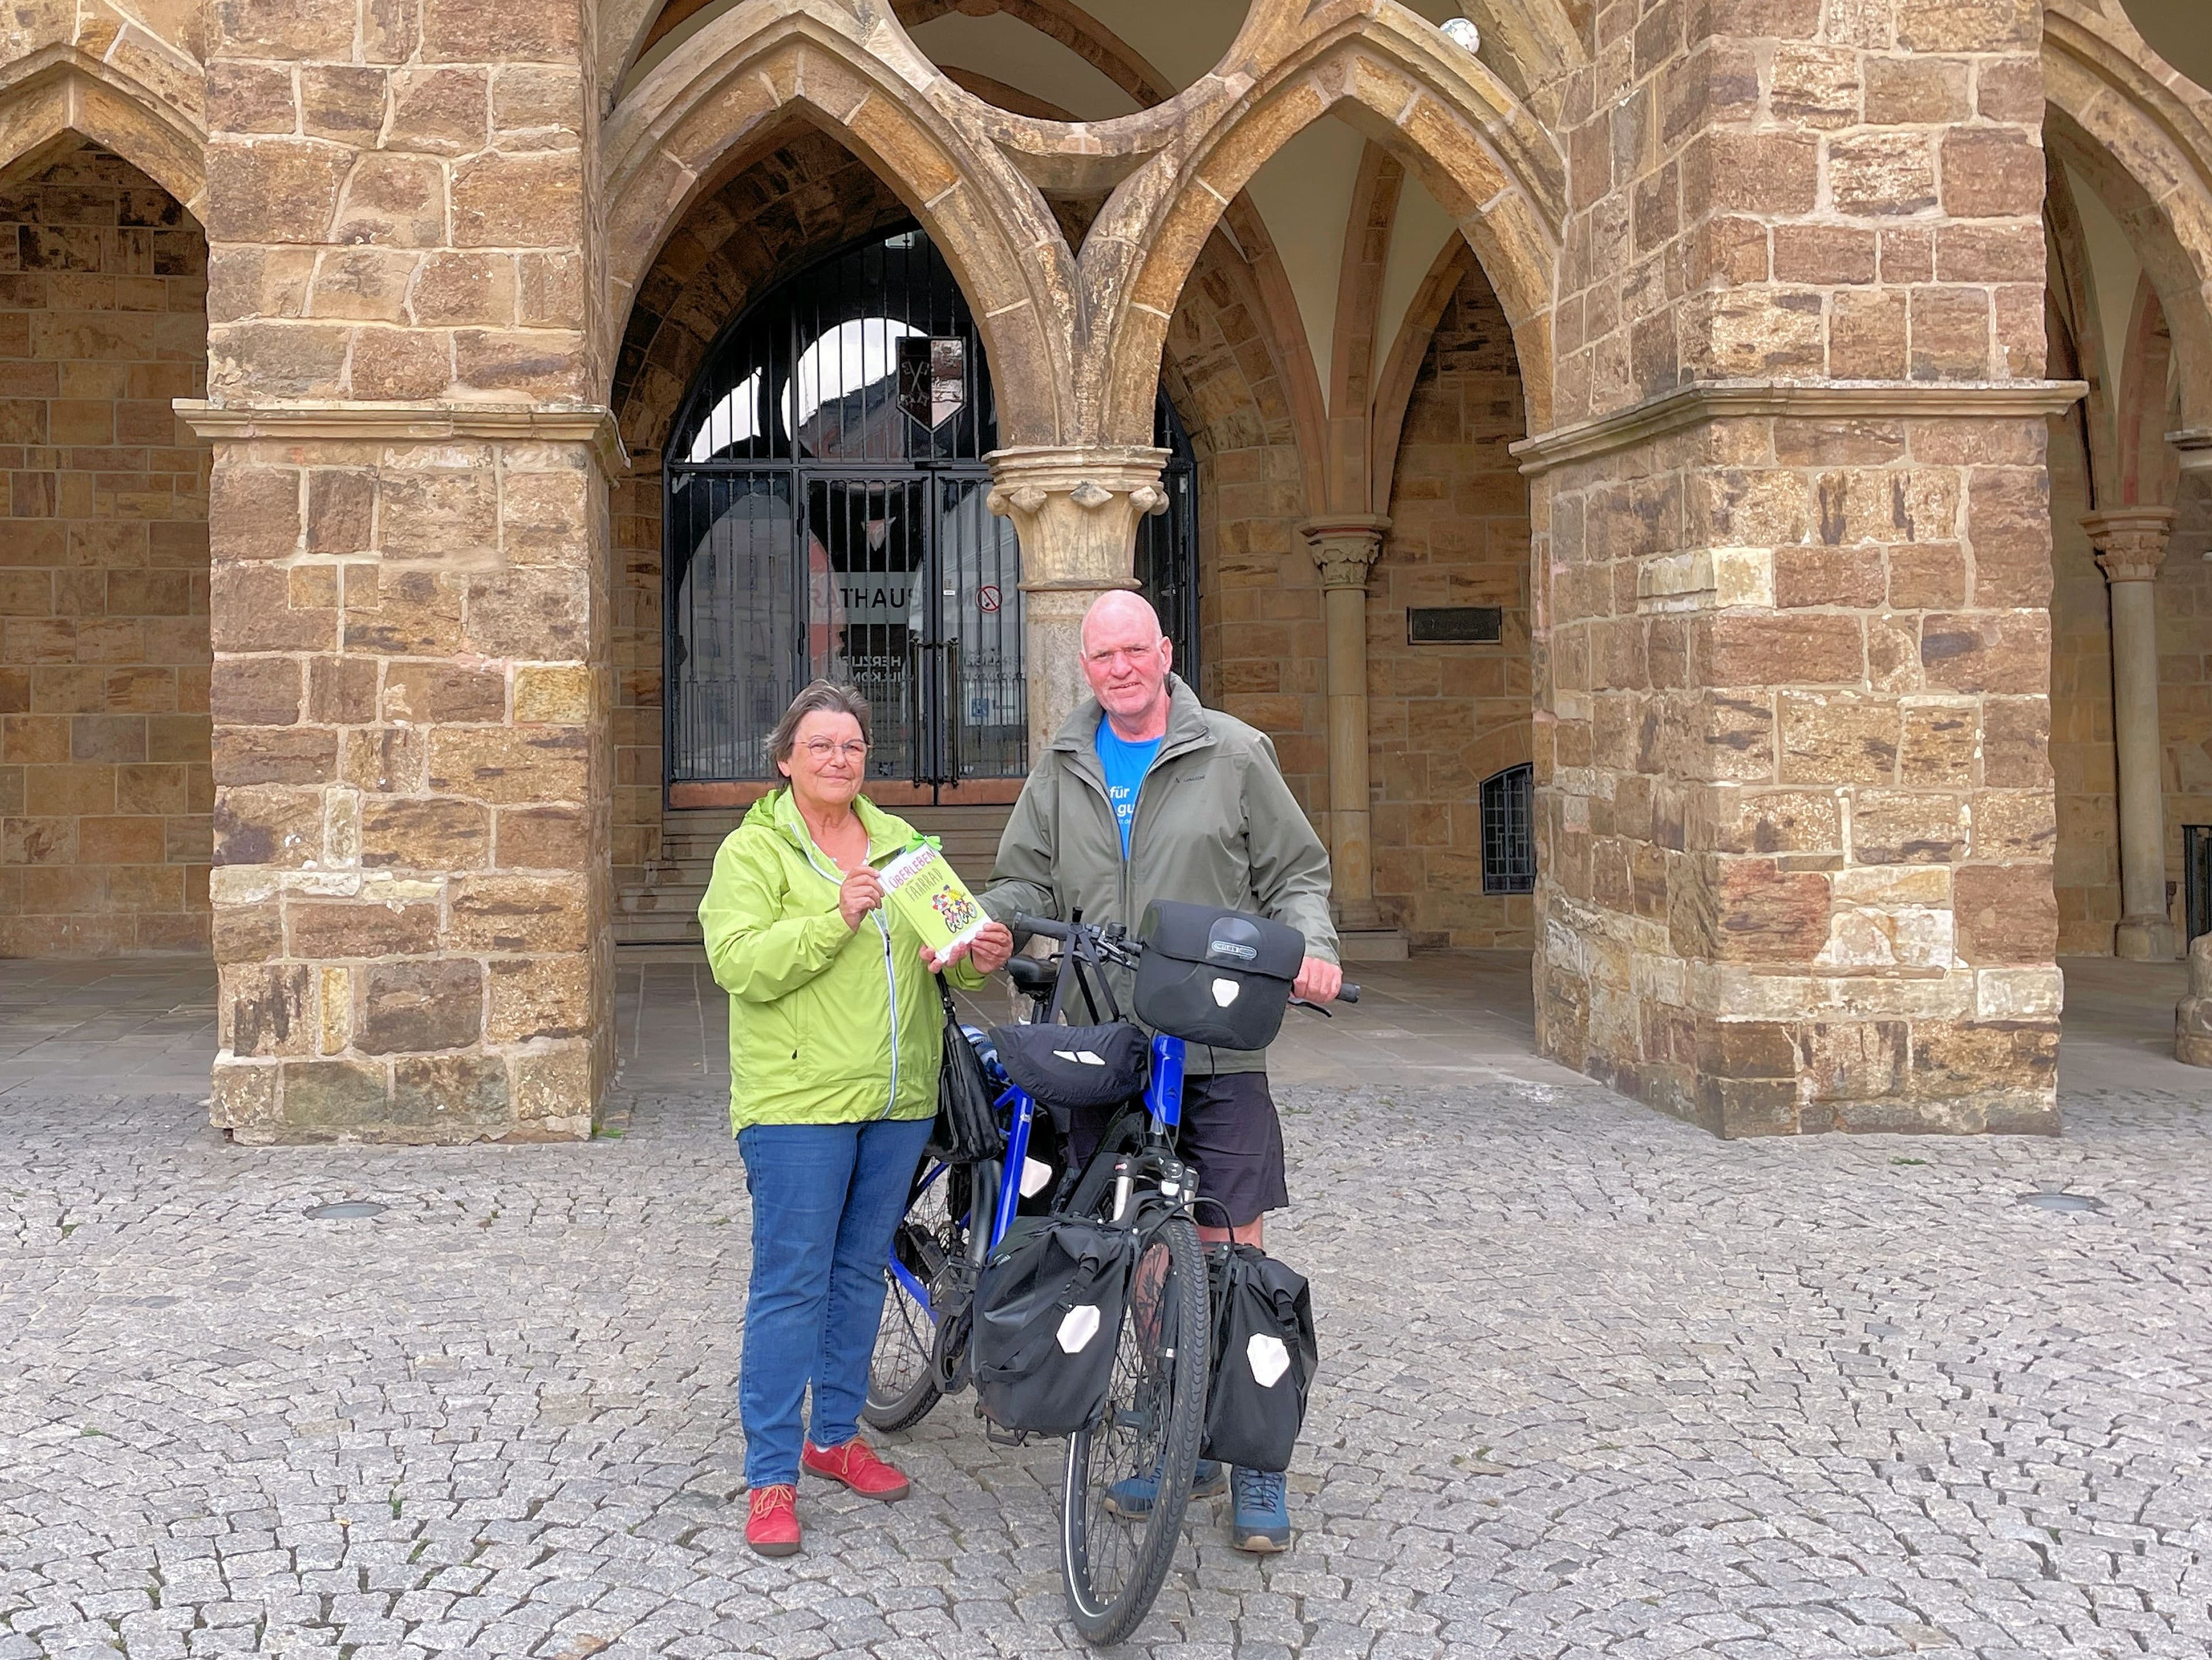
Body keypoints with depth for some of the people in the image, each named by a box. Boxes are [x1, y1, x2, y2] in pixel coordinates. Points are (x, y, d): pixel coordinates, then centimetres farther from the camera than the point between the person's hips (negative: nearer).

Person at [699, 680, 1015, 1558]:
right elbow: (738, 964, -15)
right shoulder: (754, 850, -3)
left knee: (861, 1271, 15)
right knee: (791, 1283, -5)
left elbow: (939, 949, 17)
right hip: (798, 1100, -6)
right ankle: (771, 1477, 3)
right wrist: (835, 918, -25)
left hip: (898, 1099, 6)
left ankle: (835, 1435, 30)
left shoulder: (899, 841, 15)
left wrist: (979, 955, -6)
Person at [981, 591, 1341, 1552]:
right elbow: (1027, 883, 14)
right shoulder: (1063, 772, 12)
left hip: (1218, 1047, -3)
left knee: (1232, 1248, -4)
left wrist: (1310, 946, -14)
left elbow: (1295, 872, 5)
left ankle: (1257, 1461, 7)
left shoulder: (1234, 756, 2)